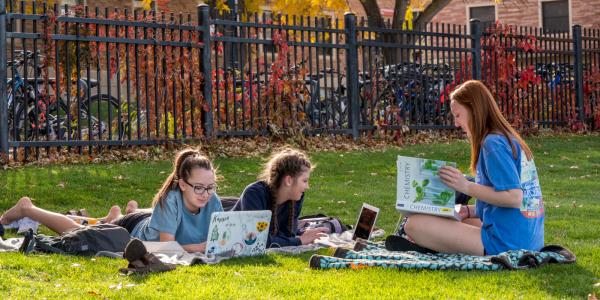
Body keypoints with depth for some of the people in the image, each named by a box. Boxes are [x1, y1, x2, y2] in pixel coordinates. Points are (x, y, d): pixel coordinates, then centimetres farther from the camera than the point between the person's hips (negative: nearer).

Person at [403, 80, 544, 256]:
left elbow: (514, 198, -20)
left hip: (506, 242, -10)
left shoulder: (493, 143, -13)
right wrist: (468, 211, 12)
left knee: (414, 224, -15)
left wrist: (467, 187, -16)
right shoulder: (509, 138, 17)